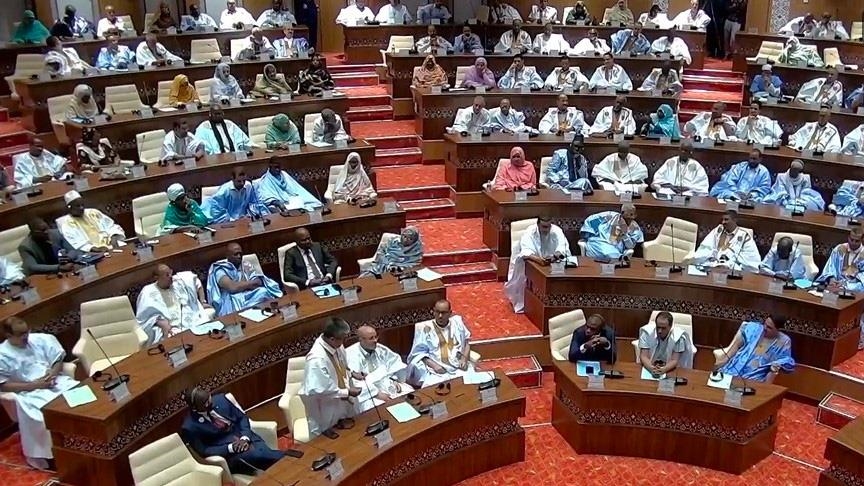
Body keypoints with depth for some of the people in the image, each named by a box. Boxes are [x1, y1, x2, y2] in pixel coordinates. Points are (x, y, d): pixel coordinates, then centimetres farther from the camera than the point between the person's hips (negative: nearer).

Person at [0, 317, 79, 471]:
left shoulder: (40, 339, 6)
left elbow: (58, 360, 11)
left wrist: (53, 373, -11)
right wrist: (34, 385, -15)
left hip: (56, 381, 4)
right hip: (30, 392, -4)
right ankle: (40, 455, -14)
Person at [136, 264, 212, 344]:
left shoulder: (179, 280, 13)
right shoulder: (149, 293, 1)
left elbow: (196, 281, 29)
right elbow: (144, 316, -3)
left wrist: (203, 302, 21)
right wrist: (161, 323, -19)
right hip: (172, 329, -5)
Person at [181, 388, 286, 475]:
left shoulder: (220, 399, 1)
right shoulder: (189, 427, -10)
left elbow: (242, 417, 8)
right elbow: (204, 451, -6)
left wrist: (245, 438, -9)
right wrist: (230, 448, -17)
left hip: (247, 439, 4)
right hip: (229, 455, -4)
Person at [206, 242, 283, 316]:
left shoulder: (246, 265, 16)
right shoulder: (220, 269, 0)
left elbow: (260, 281, 3)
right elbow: (232, 287, -16)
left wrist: (242, 285, -13)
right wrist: (252, 282, -5)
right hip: (233, 301, -4)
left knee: (264, 292, -27)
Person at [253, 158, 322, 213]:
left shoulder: (284, 175, 20)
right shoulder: (265, 181, 2)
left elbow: (297, 189, 18)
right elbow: (265, 196, -14)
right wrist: (277, 203, -33)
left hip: (294, 201, 5)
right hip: (278, 204, -5)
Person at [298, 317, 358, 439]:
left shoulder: (335, 344, -13)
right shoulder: (317, 359, -37)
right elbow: (321, 390, -31)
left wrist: (352, 373, -4)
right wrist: (347, 392, -25)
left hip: (338, 401, 8)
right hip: (323, 405, -7)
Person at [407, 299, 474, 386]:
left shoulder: (457, 322, 11)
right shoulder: (425, 328, 1)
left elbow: (467, 341, 19)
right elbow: (419, 352, 1)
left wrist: (465, 358, 2)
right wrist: (434, 365, -13)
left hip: (460, 367, 3)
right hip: (437, 370, -3)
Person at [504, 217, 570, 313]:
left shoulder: (557, 231, -19)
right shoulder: (529, 232, -27)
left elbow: (562, 249, -28)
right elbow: (525, 253, -40)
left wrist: (555, 256, -51)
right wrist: (538, 259, -59)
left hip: (551, 262, 2)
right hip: (531, 260, -2)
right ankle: (521, 303, -18)